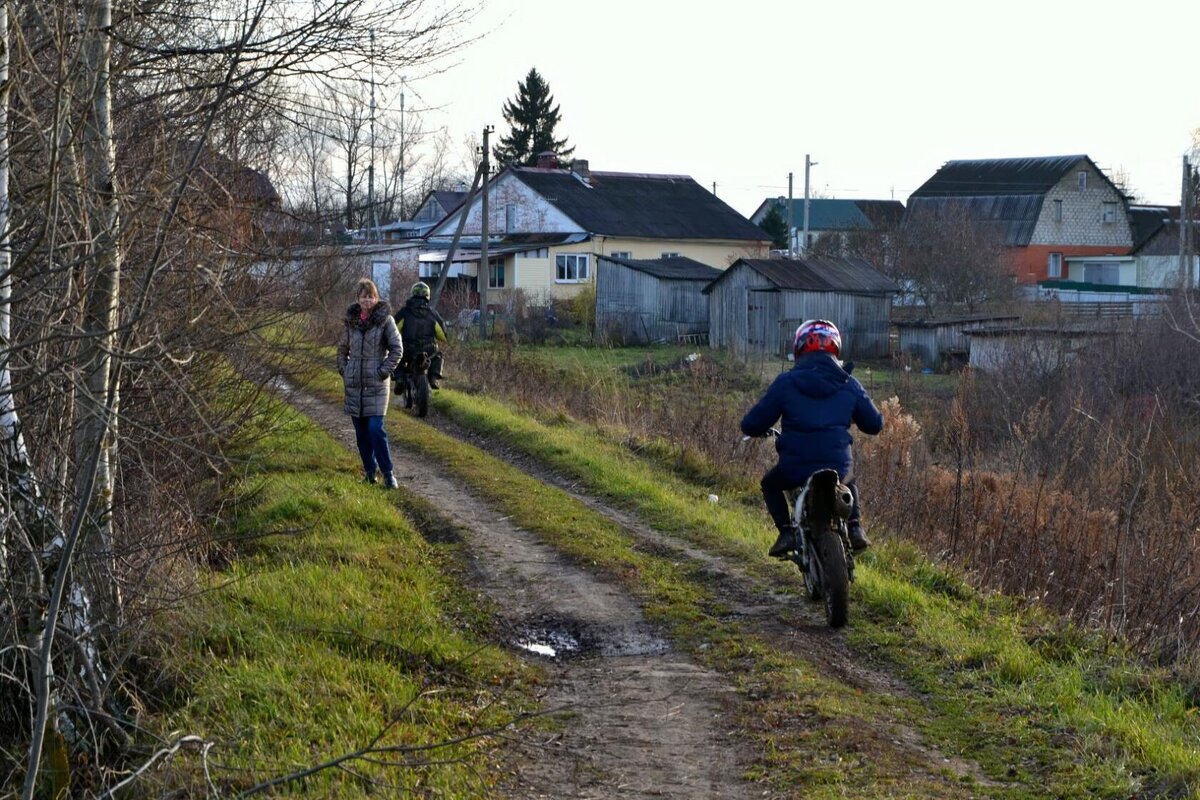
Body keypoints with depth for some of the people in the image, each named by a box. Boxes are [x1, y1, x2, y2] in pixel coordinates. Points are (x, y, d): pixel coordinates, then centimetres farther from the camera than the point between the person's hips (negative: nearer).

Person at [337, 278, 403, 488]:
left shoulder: (385, 320, -4)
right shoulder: (351, 320, 7)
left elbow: (397, 349, -4)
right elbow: (342, 348, 19)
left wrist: (384, 371, -10)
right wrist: (343, 370, 8)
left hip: (376, 384, -4)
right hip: (353, 384, 4)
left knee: (375, 429, -12)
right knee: (361, 431, 8)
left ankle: (387, 473, -4)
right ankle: (369, 471, 17)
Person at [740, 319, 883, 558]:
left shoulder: (785, 383, -2)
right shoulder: (849, 385, 4)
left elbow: (751, 425, 0)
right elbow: (875, 424, 14)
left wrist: (764, 429, 25)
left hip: (795, 468, -2)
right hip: (839, 467, 2)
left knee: (770, 484, 30)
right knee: (849, 481, 37)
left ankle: (786, 531, 11)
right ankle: (855, 528, 18)